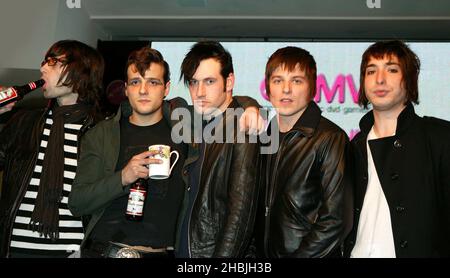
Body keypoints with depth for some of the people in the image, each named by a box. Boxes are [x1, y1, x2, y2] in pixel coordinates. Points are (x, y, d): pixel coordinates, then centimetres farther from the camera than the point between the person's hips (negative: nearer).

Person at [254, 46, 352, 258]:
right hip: (264, 253, 5)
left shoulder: (330, 139, -13)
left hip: (307, 252, -5)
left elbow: (336, 220, -16)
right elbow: (262, 207, 10)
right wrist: (254, 252, 0)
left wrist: (300, 254, -16)